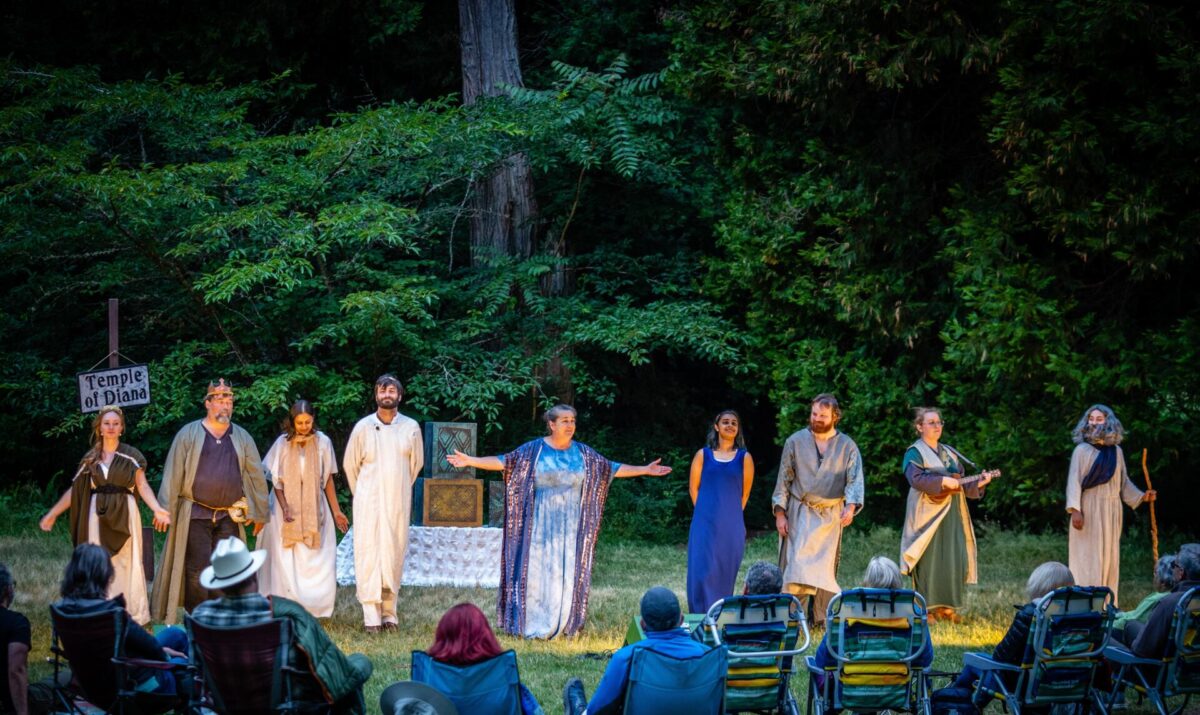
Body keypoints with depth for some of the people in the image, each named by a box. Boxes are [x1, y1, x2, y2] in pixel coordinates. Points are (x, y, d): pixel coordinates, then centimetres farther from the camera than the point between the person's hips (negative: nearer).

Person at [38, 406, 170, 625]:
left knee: (126, 564, -1)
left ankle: (133, 615, 6)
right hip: (98, 516, 2)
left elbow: (142, 485, -5)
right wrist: (53, 514, 8)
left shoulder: (131, 456, 2)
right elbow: (74, 489, 11)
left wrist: (157, 509, -20)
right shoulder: (91, 458, 9)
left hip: (124, 515, -2)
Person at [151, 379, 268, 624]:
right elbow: (173, 474, -1)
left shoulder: (242, 438, 11)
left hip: (229, 518, 3)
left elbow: (256, 475, 14)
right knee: (197, 571, -6)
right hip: (195, 516, -3)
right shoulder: (189, 434, 2)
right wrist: (165, 511, -7)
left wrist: (259, 512, 12)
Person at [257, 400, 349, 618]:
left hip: (314, 510, 1)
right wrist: (285, 508, -14)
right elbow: (276, 480, -1)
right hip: (287, 505, -1)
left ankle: (314, 610, 0)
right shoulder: (283, 444, -3)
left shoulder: (322, 443, -1)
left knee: (316, 562, -5)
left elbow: (327, 479, 5)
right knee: (287, 562, -3)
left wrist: (336, 511, 5)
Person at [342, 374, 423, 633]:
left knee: (394, 555, 2)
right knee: (368, 554, -7)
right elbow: (350, 464, 10)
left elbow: (416, 463, 13)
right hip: (369, 503, -1)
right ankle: (371, 616, -8)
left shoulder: (411, 428, 1)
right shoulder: (363, 427, -1)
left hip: (398, 502, 1)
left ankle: (389, 612, 9)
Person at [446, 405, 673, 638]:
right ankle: (533, 625, 2)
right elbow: (503, 462, -5)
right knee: (537, 570, -3)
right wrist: (470, 461, -15)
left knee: (567, 573, 3)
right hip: (541, 523, -3)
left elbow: (612, 469, 13)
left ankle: (562, 626, 10)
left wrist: (645, 470, 10)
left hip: (570, 526, 3)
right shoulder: (533, 450, -2)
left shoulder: (583, 452, 7)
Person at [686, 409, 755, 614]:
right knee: (702, 571, -5)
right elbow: (693, 487, 8)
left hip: (731, 526, 0)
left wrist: (731, 514, 8)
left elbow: (745, 492, 8)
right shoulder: (703, 455, 6)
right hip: (705, 523, 0)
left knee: (725, 572, 4)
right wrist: (705, 511, 5)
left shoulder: (744, 458, 5)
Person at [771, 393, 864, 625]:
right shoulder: (795, 442, 3)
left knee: (825, 569, 3)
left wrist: (851, 506, -26)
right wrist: (780, 513, -2)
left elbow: (855, 480, -8)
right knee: (797, 564, -12)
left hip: (831, 516, 1)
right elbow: (784, 479, 5)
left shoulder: (847, 446, 3)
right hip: (799, 514, -1)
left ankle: (821, 619, 8)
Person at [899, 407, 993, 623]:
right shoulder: (915, 452, -3)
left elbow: (961, 482, 19)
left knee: (955, 560, 2)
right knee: (929, 559, -6)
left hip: (952, 513, 7)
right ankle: (926, 609, -2)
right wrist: (942, 481, -23)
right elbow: (915, 478, -18)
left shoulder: (950, 453, 18)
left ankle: (947, 607, 9)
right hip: (928, 513, -6)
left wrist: (979, 483, 2)